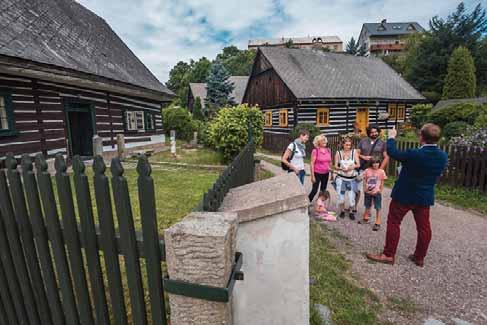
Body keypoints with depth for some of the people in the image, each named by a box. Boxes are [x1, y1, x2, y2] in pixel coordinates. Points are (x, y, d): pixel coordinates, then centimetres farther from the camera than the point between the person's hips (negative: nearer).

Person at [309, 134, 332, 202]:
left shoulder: (328, 150, 5)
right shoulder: (315, 151, -11)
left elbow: (330, 162, 13)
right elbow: (312, 163, -11)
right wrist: (312, 176, -13)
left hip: (326, 174, 5)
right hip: (317, 173, -5)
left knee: (323, 190, 13)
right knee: (314, 190, -1)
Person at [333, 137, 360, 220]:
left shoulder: (354, 152, 0)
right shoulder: (338, 153, 0)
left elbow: (358, 165, 0)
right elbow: (335, 166, 2)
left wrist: (353, 166, -20)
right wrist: (341, 168, -17)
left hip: (352, 178, 1)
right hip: (341, 178, 0)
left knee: (352, 197, -3)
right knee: (341, 197, -2)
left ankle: (350, 210, 27)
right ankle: (342, 210, 26)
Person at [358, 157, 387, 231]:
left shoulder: (381, 172, -6)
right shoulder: (367, 171, -4)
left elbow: (382, 183, 1)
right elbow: (364, 181, 4)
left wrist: (380, 191, -2)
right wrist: (365, 189, -2)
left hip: (377, 193, -2)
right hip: (368, 192, 2)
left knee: (378, 208, 1)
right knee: (367, 206, 19)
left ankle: (377, 223, 10)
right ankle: (365, 219, 37)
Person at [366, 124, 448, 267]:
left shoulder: (414, 154, -24)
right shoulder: (443, 156, -5)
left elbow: (392, 152, -11)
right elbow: (437, 175, 10)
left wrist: (391, 137, 5)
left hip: (404, 195, -6)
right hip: (425, 196, 6)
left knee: (393, 222, 5)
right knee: (424, 227, 15)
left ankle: (388, 255, 12)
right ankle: (420, 257, 28)